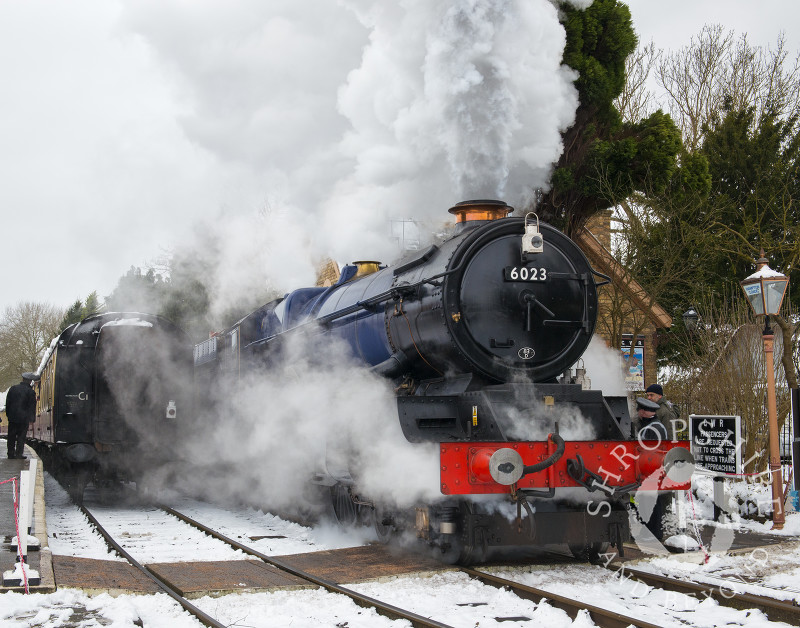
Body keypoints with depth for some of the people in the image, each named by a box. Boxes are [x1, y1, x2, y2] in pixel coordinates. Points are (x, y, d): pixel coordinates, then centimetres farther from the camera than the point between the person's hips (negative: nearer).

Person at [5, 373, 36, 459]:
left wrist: (8, 414, 17)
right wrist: (32, 419, -5)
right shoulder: (30, 392, -8)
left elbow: (7, 402, 10)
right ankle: (19, 453, 0)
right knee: (21, 436, 4)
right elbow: (32, 406, -8)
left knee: (11, 436, 10)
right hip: (23, 417, -3)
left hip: (12, 417, 3)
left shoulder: (13, 388, 4)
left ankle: (11, 454, 12)